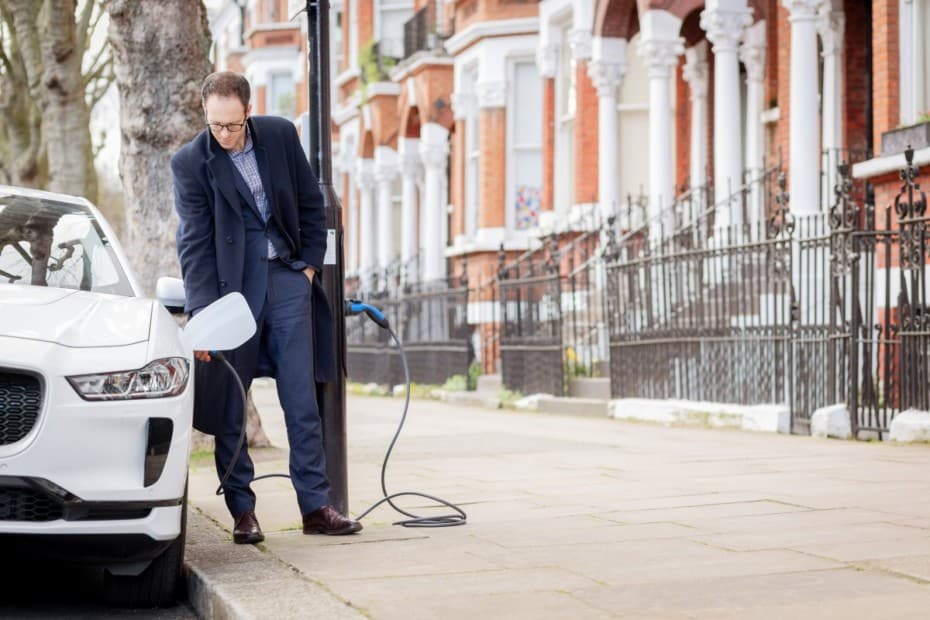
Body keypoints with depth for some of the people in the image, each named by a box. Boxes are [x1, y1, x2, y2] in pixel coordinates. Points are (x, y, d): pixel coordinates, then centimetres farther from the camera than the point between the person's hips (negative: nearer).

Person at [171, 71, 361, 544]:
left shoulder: (281, 135, 1)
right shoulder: (190, 162, -8)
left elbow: (311, 203, 12)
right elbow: (195, 245, -12)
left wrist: (310, 265, 5)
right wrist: (201, 315, -20)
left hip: (287, 279, 2)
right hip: (231, 284, -2)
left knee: (302, 399, 2)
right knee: (228, 404, 1)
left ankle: (315, 506, 6)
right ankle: (242, 511, 10)